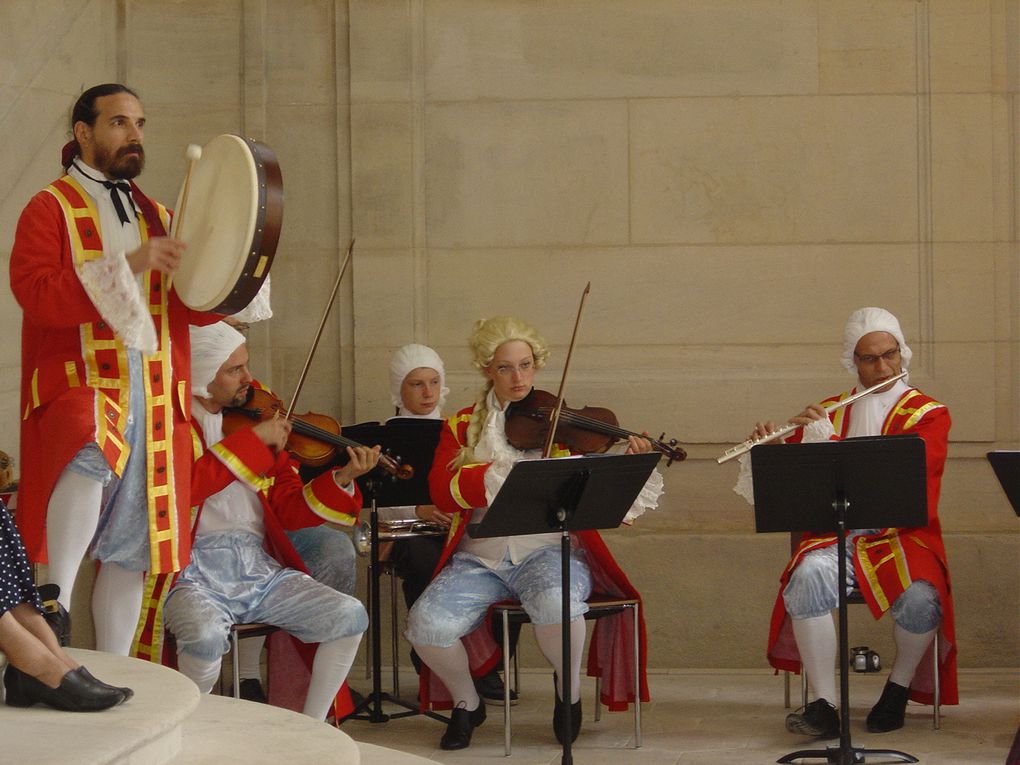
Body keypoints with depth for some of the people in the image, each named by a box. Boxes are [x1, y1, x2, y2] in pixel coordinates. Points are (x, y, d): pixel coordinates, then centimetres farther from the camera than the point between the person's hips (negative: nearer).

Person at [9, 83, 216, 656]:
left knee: (130, 552, 4)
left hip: (153, 401, 6)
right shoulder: (52, 208, 3)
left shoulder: (158, 217, 21)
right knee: (90, 459, -38)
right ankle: (55, 609, -28)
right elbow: (34, 293, -13)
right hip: (80, 387, -6)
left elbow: (198, 309, 15)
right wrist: (128, 265, -19)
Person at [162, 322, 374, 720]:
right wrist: (252, 440, -17)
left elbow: (288, 511, 13)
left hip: (259, 566, 5)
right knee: (206, 635, -35)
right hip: (196, 571, -5)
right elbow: (182, 488, -20)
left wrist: (342, 479, -3)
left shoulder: (258, 421, 15)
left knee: (350, 616, -13)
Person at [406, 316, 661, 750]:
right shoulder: (462, 427, 11)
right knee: (427, 625, -25)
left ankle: (569, 690, -3)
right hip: (479, 558, 2)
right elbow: (442, 493, -6)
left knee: (555, 604, -36)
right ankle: (466, 703, 7)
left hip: (548, 551, -2)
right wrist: (501, 475, -21)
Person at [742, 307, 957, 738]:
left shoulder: (928, 415, 6)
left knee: (920, 597, -33)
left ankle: (898, 688, -2)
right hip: (836, 537, 2)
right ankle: (824, 706, -29)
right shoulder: (826, 414, 15)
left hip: (902, 538, -1)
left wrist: (829, 440, -18)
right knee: (809, 577, -34)